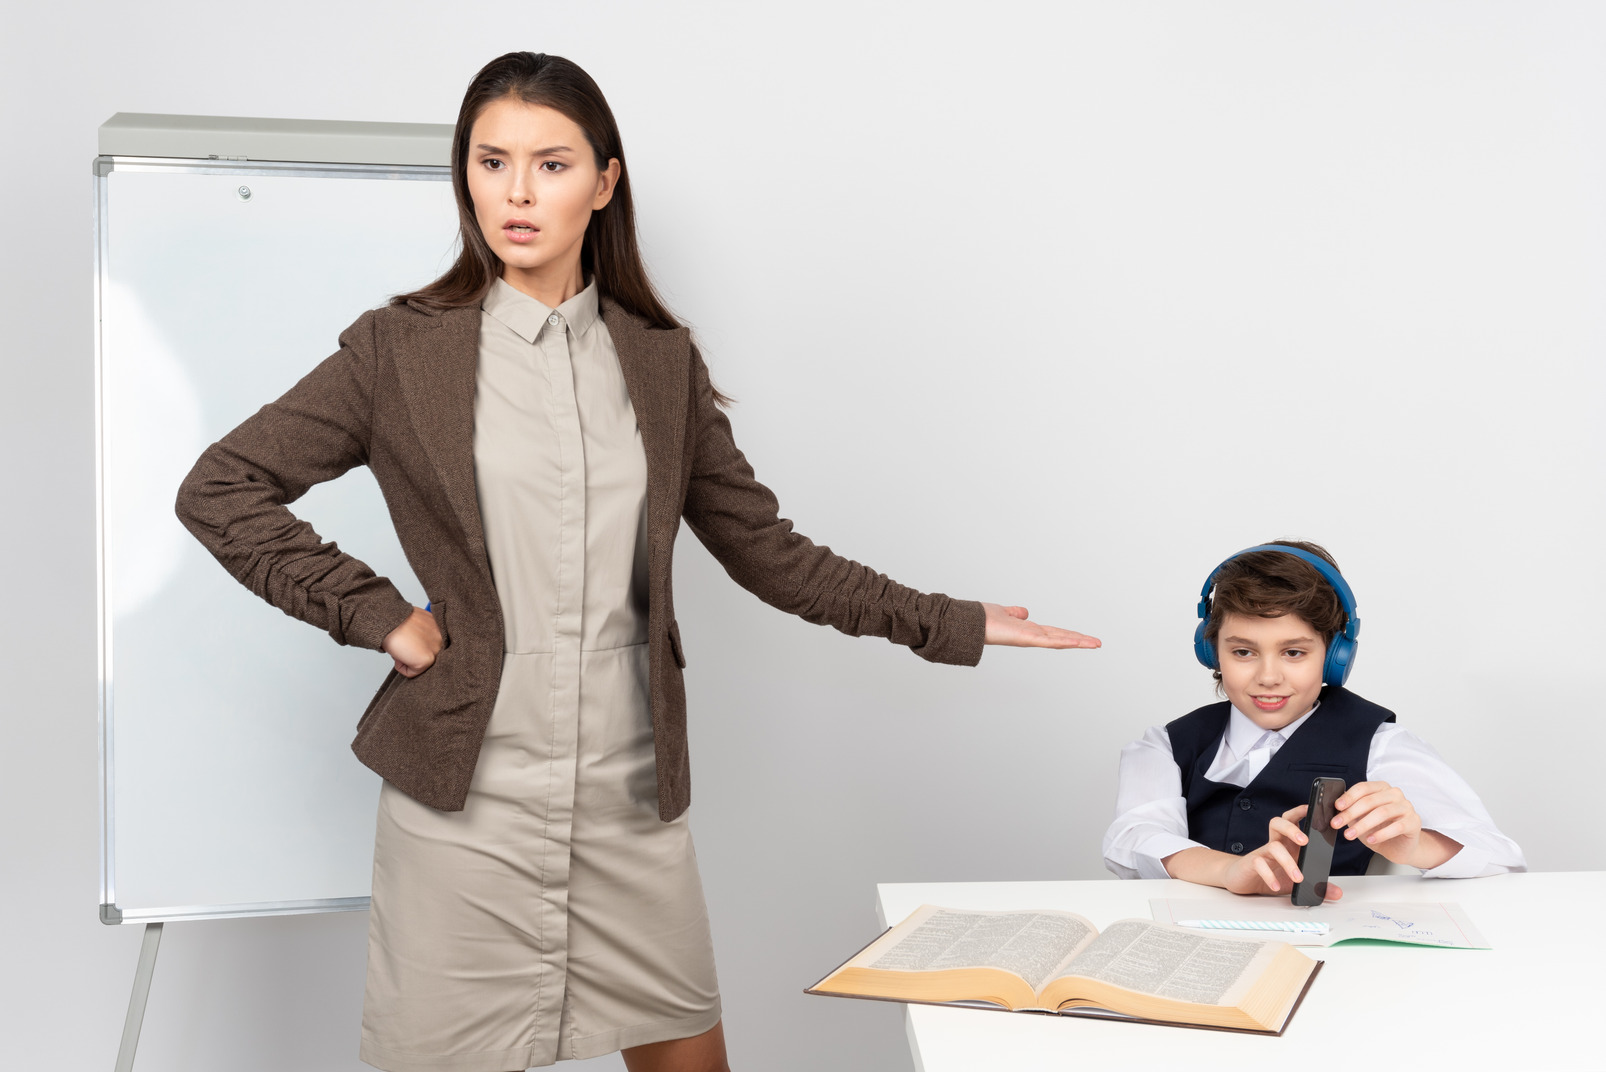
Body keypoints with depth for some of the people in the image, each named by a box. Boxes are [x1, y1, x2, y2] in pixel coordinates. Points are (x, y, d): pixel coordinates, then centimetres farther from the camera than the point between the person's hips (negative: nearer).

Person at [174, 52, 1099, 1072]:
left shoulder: (662, 362, 8)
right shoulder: (403, 350, -1)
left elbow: (766, 549, 12)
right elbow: (219, 488, 0)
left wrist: (949, 623, 9)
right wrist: (372, 611, -8)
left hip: (633, 797, 3)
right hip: (467, 800, -2)